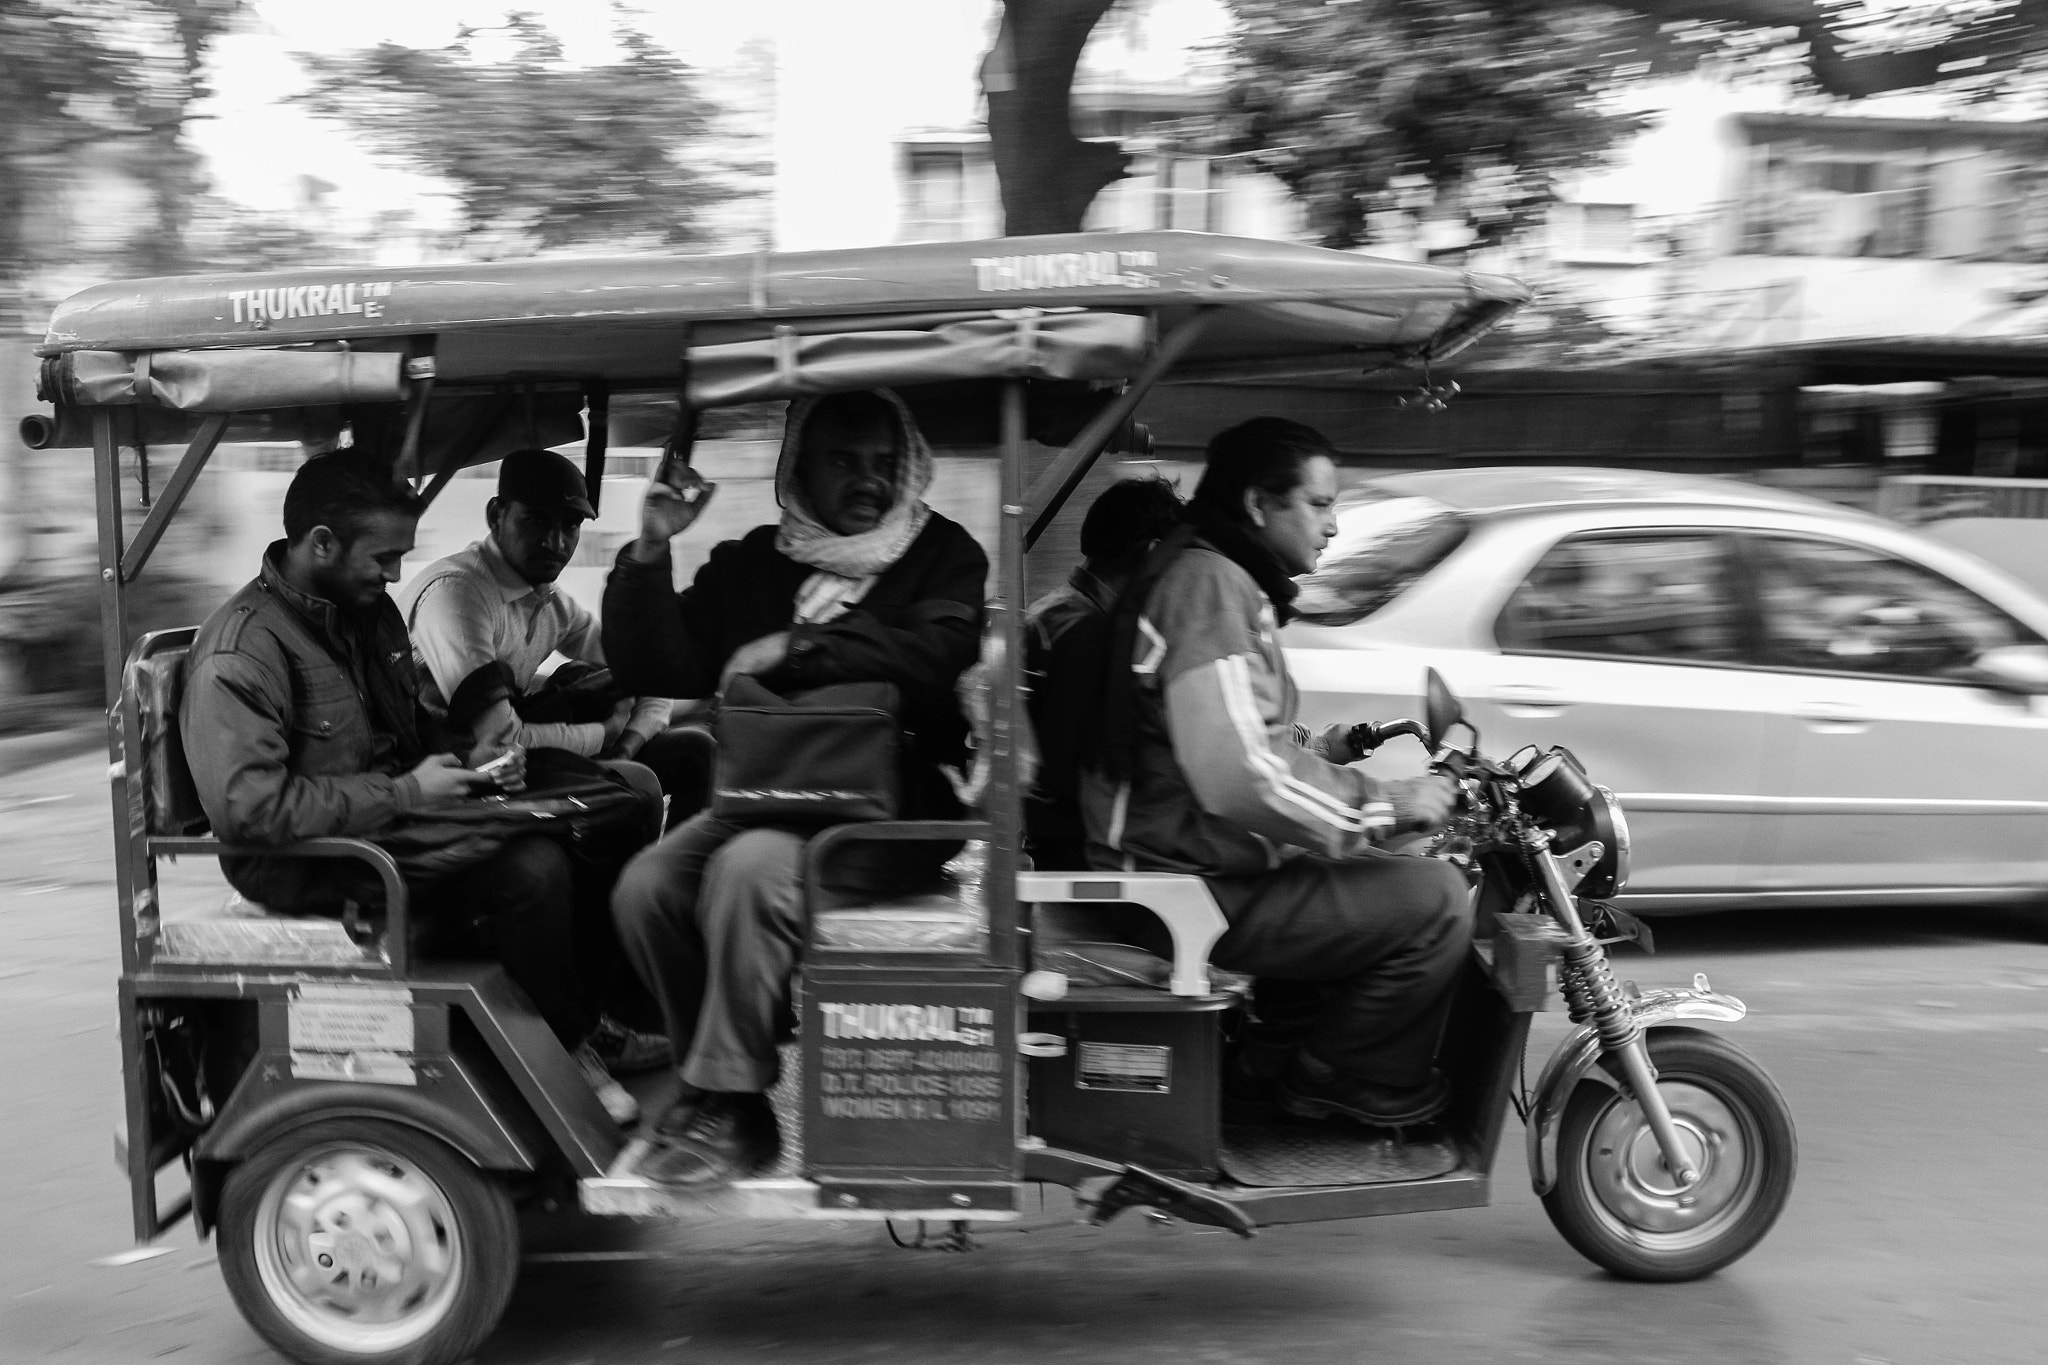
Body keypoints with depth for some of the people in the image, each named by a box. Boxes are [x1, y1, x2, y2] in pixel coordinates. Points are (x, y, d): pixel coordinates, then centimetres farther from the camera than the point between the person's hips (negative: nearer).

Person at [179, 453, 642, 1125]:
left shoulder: (369, 611, 10)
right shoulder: (239, 653, -18)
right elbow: (249, 806, -26)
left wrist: (465, 763, 1)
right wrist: (404, 793, -24)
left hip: (394, 813, 9)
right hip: (314, 867, -9)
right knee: (533, 871, -24)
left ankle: (604, 1010, 5)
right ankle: (564, 1050, -3)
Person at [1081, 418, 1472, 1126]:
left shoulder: (1201, 572, 15)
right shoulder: (1208, 582, -19)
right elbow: (1235, 778, -31)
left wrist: (1315, 748, 15)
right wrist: (1390, 804, -21)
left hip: (1163, 852, 11)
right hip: (1196, 889, -11)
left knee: (1381, 876, 26)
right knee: (1435, 901, -13)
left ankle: (1280, 1053, 26)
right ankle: (1342, 1085, 6)